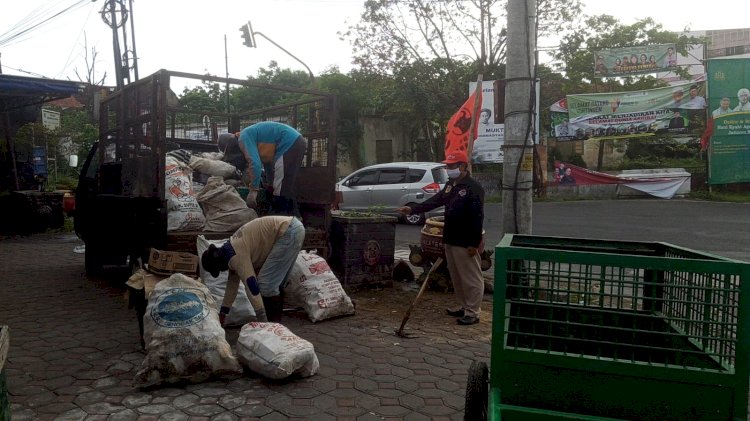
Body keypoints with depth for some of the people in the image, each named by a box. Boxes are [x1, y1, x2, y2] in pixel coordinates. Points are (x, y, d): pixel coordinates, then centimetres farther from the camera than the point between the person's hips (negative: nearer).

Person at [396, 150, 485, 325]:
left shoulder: (474, 188, -16)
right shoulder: (451, 185, 13)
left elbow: (477, 218, -19)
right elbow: (435, 200, 12)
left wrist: (474, 243, -21)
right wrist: (413, 209, 2)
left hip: (466, 243, -9)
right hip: (450, 239, 9)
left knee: (471, 278, 0)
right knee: (456, 277, 17)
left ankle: (473, 312, 8)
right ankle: (463, 306, 30)